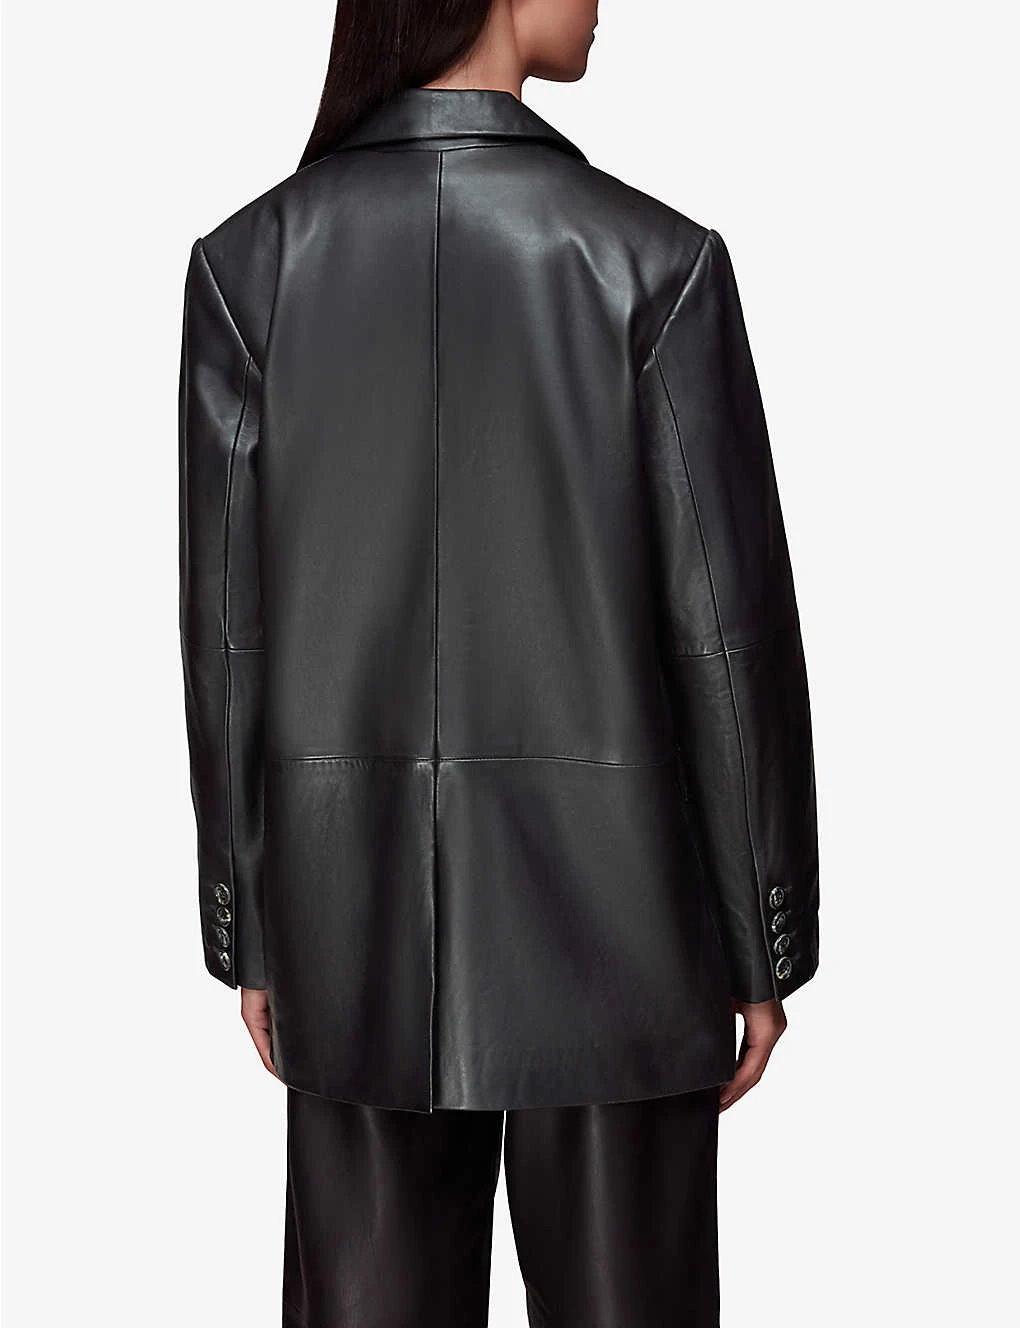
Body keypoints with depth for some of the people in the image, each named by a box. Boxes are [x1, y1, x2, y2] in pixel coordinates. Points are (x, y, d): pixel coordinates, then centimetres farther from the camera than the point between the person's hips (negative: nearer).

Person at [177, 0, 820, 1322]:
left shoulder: (248, 263, -3)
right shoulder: (656, 260, -10)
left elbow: (225, 624, -1)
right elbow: (729, 624, -9)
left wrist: (245, 927, 9)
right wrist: (766, 942, 2)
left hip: (356, 916, 3)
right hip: (607, 904, -2)